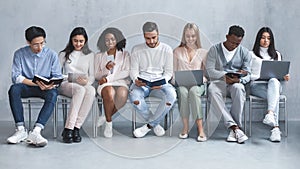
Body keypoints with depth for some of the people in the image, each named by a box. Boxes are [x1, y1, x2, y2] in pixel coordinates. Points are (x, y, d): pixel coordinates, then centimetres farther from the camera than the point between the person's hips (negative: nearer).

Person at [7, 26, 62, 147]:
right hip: (26, 87, 1)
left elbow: (57, 76, -1)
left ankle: (36, 132, -43)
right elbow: (16, 77, -8)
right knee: (13, 89, -33)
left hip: (45, 88, 0)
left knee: (53, 94, -34)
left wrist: (51, 85, -26)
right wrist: (36, 83, -22)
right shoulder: (19, 54, -1)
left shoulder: (52, 55, 0)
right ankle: (21, 130, -32)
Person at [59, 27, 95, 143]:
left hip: (85, 85, 2)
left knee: (91, 91, -37)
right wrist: (74, 78, -11)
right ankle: (68, 129, -41)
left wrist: (87, 81, -11)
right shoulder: (64, 54, 14)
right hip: (66, 84, -2)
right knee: (80, 90, -38)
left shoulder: (89, 55, 18)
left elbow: (92, 76, 13)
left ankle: (76, 128, -38)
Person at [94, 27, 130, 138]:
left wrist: (108, 78, -10)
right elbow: (96, 76, 13)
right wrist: (106, 69, -9)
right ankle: (109, 123, -23)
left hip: (121, 83, 0)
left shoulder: (125, 54, 17)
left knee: (122, 94, -37)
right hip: (105, 84, 0)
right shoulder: (99, 56, 20)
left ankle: (105, 117, -15)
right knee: (109, 92, -38)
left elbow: (126, 72, 1)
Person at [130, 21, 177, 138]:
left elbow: (168, 72, 5)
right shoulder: (136, 50, 8)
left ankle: (149, 125, -16)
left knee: (171, 95, -33)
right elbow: (133, 70, 6)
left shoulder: (166, 49, 6)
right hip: (141, 83, 0)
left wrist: (162, 82, -16)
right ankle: (156, 124, -13)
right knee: (133, 95, -35)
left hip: (160, 83, 0)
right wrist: (136, 80, -18)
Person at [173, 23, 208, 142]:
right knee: (183, 92, -36)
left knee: (194, 91, -37)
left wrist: (202, 79, -9)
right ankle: (185, 127, -30)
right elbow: (174, 71, 15)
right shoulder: (177, 52, 17)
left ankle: (200, 128, -38)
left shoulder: (203, 52, 14)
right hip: (181, 83, 1)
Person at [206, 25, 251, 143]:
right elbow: (210, 70, -3)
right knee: (212, 89, -37)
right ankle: (235, 127, -43)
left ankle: (233, 129, -34)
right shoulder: (215, 49, 6)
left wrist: (239, 79, -21)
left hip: (236, 83, 1)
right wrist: (224, 76, -21)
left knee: (239, 88, -37)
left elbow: (248, 74, 3)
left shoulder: (245, 53, 10)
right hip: (219, 82, 0)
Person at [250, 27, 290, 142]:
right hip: (256, 85, -2)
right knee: (274, 96, -39)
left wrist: (284, 76, 0)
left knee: (274, 81, -41)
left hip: (274, 84, 2)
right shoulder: (252, 55, 17)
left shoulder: (277, 55, 28)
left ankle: (270, 114, -61)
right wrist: (259, 77, -12)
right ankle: (275, 127, -55)